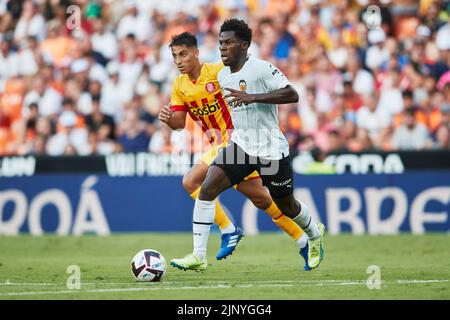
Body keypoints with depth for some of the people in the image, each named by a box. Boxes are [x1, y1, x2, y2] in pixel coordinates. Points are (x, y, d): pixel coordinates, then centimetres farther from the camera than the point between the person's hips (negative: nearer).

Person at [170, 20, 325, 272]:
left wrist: (252, 97, -32)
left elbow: (292, 95, -25)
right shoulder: (222, 76, 7)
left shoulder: (261, 68, -15)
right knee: (207, 189, -16)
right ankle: (198, 256, -16)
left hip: (271, 148, -6)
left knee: (287, 206, 12)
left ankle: (315, 234, 46)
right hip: (240, 145, 6)